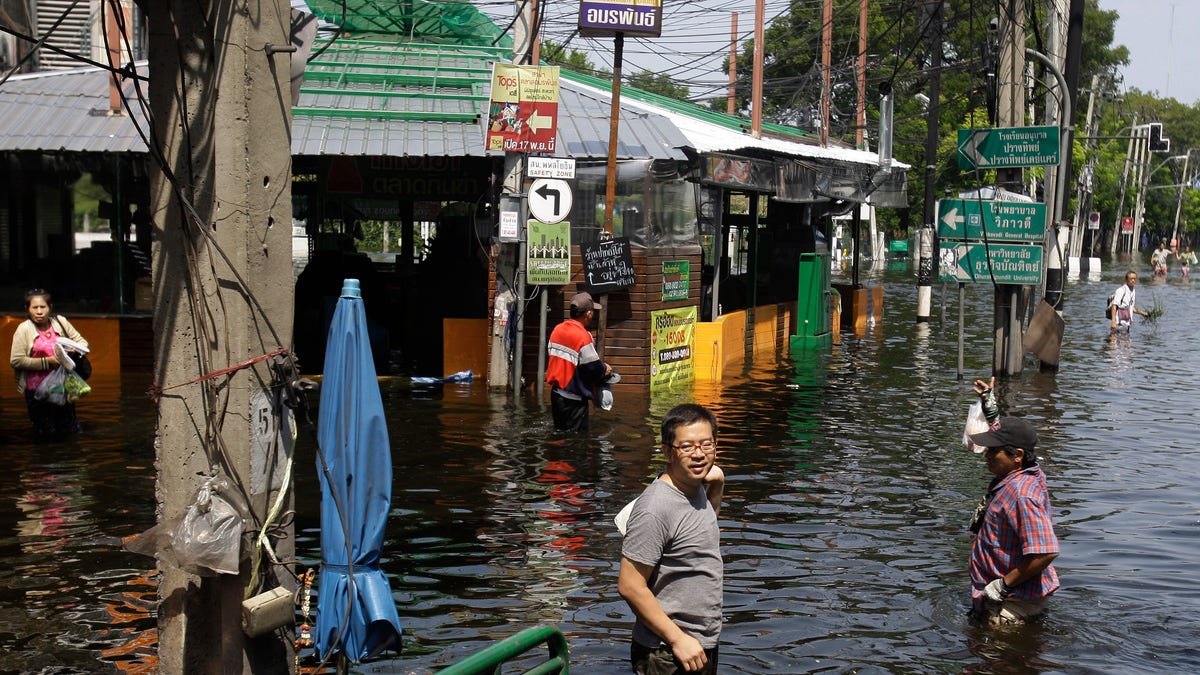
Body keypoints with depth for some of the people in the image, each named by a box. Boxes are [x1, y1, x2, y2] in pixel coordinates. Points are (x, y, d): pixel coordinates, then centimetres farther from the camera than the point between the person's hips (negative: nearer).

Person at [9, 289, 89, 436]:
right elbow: (16, 361, -14)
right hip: (38, 389, -3)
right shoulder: (24, 329, -10)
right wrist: (47, 361, -18)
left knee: (70, 429, 10)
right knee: (47, 433, 5)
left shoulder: (60, 322, 0)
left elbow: (81, 341, 7)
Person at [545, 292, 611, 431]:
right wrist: (605, 369, 4)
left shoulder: (557, 329, 4)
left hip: (556, 393, 8)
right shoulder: (583, 337, -21)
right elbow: (593, 367, -20)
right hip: (573, 400, -8)